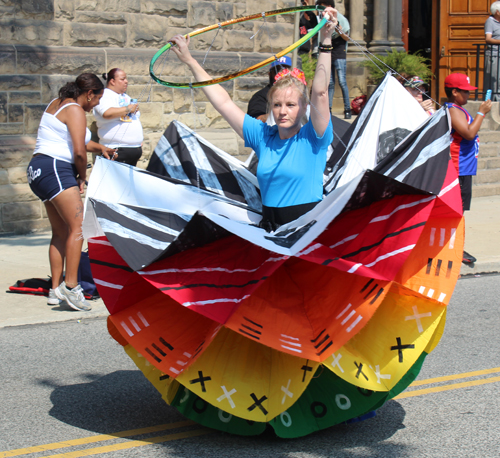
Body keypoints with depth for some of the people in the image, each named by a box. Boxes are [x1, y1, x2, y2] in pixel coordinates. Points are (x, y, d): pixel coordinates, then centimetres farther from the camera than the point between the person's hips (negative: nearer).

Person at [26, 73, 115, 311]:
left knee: (61, 233, 11)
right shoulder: (75, 110, -9)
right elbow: (79, 152, -17)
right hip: (55, 169, -11)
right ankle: (70, 285, -23)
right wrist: (82, 177, -1)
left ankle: (55, 289, 10)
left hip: (39, 170, 11)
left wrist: (100, 148, 34)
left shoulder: (56, 104, 21)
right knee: (78, 227, -16)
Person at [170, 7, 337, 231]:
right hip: (269, 227, 4)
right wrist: (190, 61, 16)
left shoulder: (311, 138, 0)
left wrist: (326, 40, -20)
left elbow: (319, 93, -13)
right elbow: (223, 102, 15)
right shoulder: (263, 136, 12)